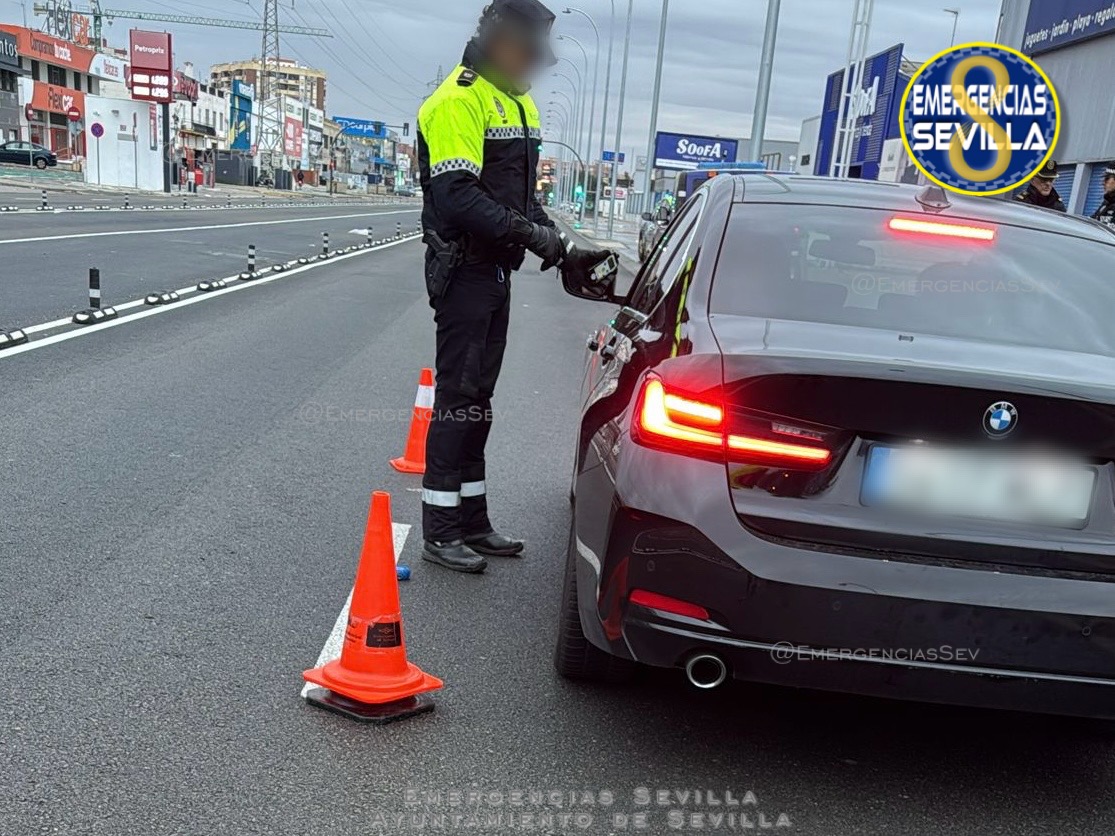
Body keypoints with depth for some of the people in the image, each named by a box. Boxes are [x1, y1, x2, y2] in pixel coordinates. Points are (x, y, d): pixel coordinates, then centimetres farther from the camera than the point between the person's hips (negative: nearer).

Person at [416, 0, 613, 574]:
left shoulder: (518, 103, 17)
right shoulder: (459, 101, -13)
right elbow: (458, 198, -24)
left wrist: (562, 251, 8)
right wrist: (534, 236, -26)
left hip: (495, 269, 9)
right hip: (463, 267, -9)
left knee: (477, 397, 13)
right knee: (458, 396, -5)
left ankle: (471, 521, 23)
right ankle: (440, 532, 5)